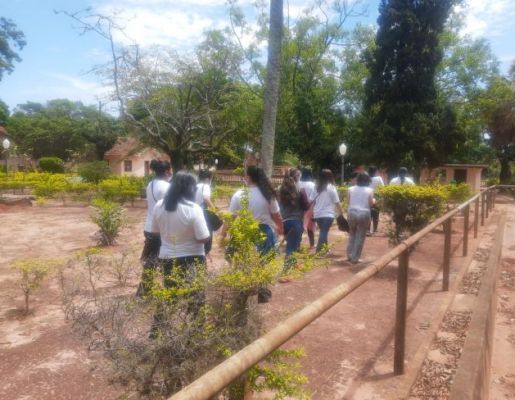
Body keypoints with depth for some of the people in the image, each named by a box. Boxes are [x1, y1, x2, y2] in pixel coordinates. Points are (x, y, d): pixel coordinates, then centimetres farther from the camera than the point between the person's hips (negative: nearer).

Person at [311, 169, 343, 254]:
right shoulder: (331, 187, -6)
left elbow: (312, 201, 6)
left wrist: (312, 213, 13)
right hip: (327, 215, -5)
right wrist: (341, 213, 2)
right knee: (324, 233, -6)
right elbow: (337, 203, -6)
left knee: (323, 232, 19)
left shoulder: (317, 187, 8)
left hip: (317, 214, 5)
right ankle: (318, 251, -14)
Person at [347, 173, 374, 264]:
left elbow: (348, 202, 2)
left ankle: (349, 255, 20)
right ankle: (355, 258, 7)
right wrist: (374, 201, 16)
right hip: (364, 214, -2)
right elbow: (371, 203, -5)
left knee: (352, 234, 19)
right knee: (360, 237, 6)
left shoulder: (351, 189, 5)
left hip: (352, 212, 3)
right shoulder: (369, 190, 0)